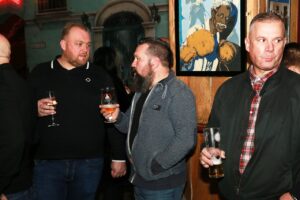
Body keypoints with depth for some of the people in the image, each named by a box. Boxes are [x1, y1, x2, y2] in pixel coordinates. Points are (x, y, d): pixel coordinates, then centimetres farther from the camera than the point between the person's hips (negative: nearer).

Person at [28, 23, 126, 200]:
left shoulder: (100, 76, 3)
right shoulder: (40, 74, 4)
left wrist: (118, 157, 1)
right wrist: (34, 110, -13)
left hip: (90, 163, 1)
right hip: (48, 163, 0)